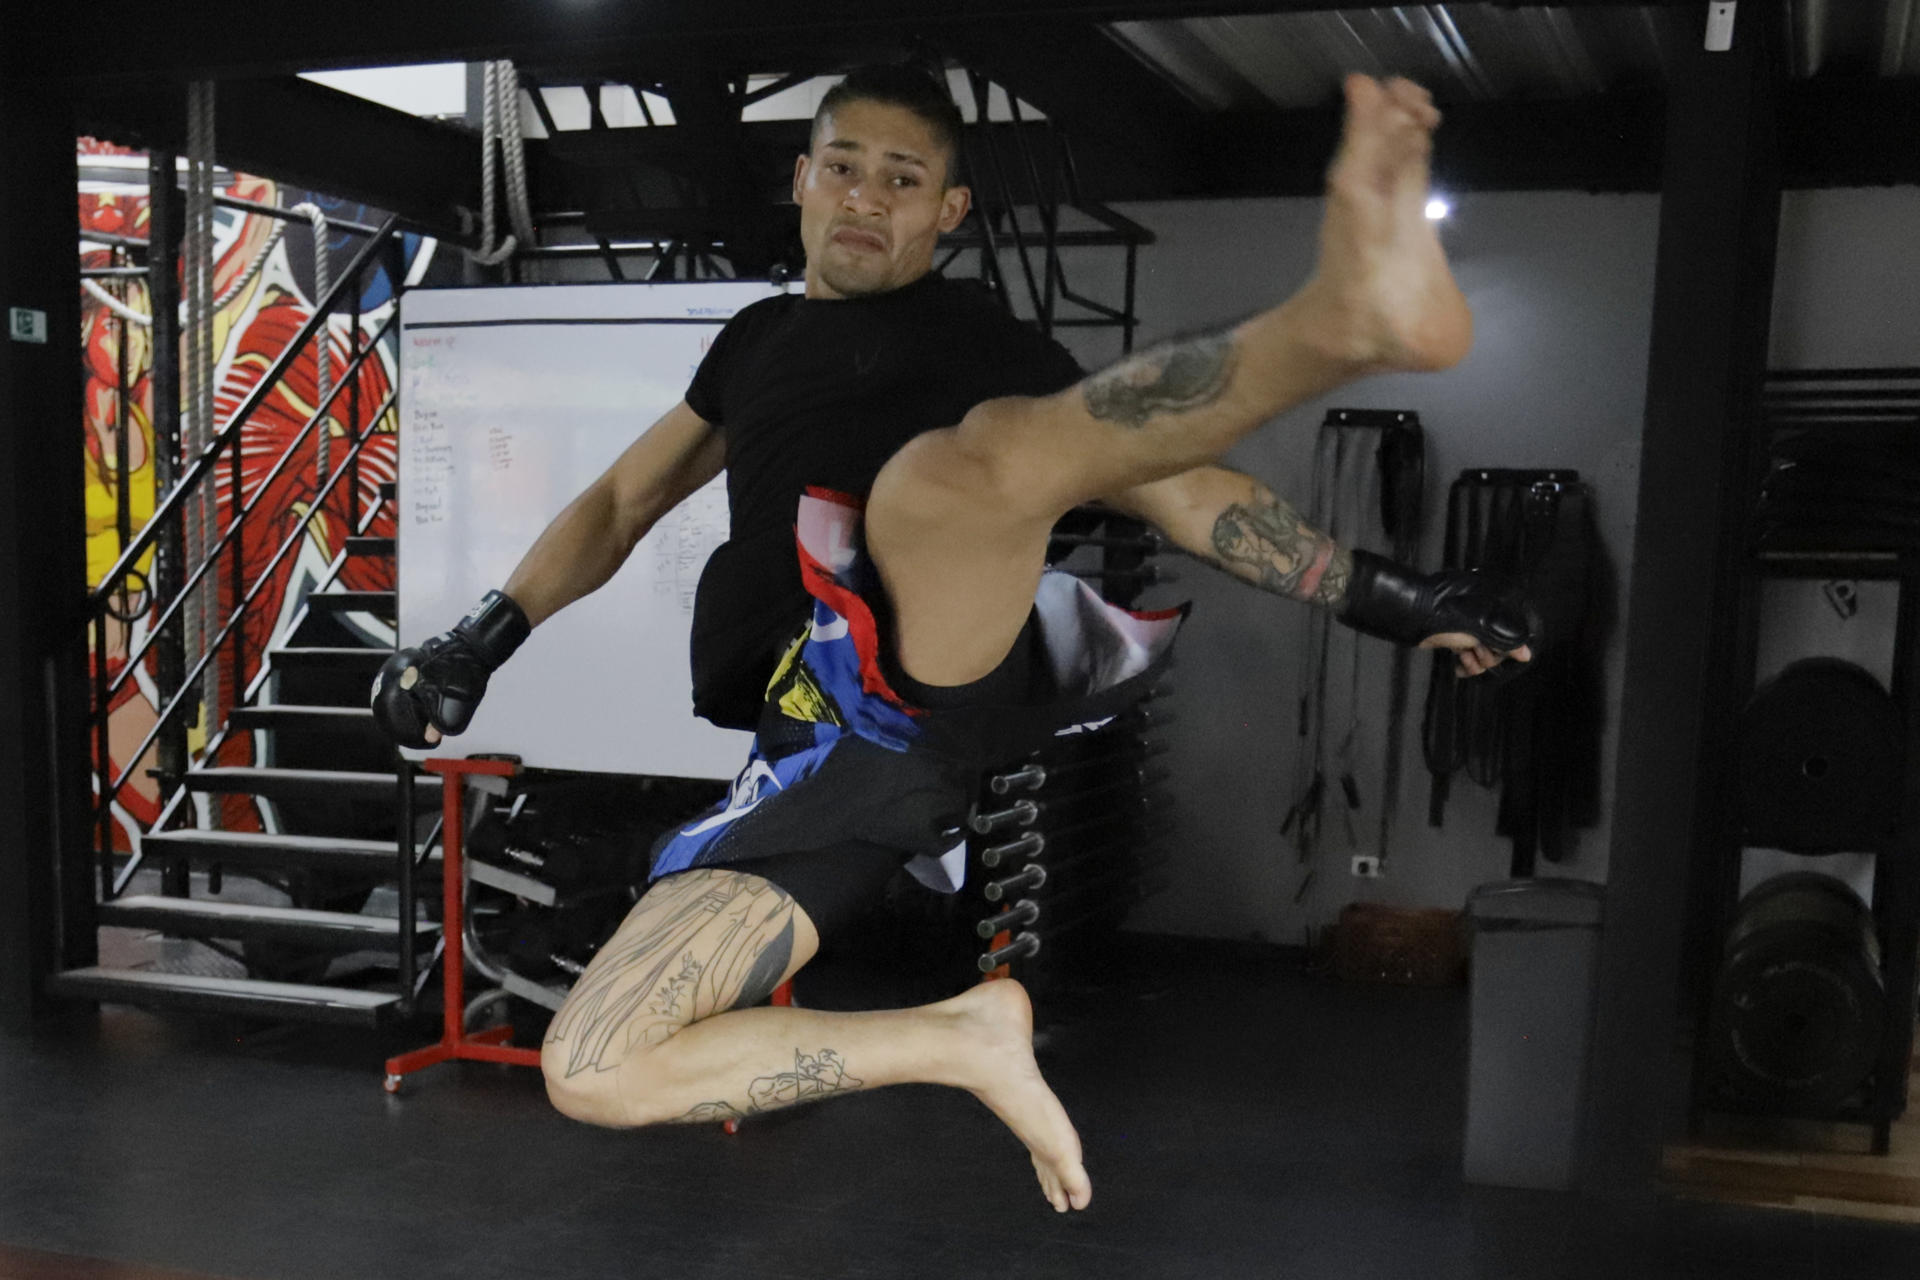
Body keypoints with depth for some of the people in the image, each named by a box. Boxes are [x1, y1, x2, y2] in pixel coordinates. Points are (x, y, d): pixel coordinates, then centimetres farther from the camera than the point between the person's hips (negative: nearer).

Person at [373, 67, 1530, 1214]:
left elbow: (1170, 486, 10)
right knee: (590, 1073, -7)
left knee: (956, 460, -37)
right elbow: (625, 502, 34)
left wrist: (1380, 594, 1)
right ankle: (963, 1041, -1)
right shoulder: (758, 340, 29)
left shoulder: (977, 341, 16)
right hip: (815, 749, 5)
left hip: (928, 652, -5)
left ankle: (1346, 315, -58)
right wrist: (481, 642, 19)